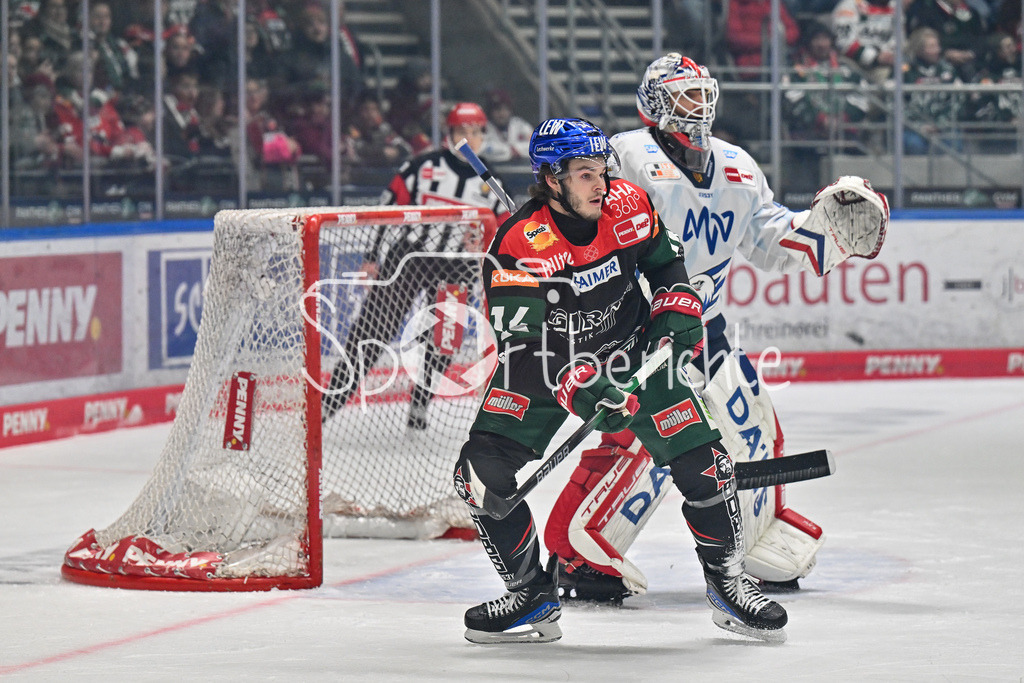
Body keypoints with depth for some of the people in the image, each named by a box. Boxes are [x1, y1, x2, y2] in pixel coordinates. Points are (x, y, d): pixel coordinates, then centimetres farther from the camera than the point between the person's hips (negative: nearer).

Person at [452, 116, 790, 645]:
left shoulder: (629, 208, -14)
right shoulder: (517, 248, -27)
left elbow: (665, 264, 8)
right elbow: (520, 348, -30)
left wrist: (677, 317, -6)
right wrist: (577, 388, -41)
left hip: (631, 355, 2)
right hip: (544, 367, -2)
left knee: (701, 462, -9)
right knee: (484, 472, -17)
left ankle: (727, 583, 12)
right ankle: (531, 595, 0)